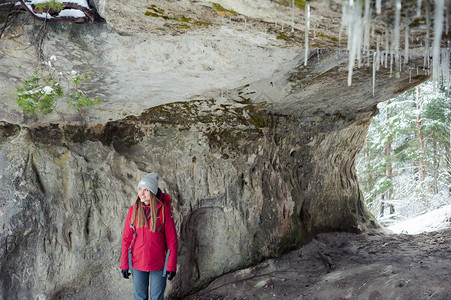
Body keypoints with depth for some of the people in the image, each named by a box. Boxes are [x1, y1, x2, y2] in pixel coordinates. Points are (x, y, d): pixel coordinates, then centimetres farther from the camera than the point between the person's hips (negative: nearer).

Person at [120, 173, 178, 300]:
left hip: (158, 263, -2)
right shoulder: (133, 210, -3)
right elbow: (127, 238, 2)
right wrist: (124, 265, 1)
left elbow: (171, 239, -7)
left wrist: (171, 266, -7)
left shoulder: (163, 209, -9)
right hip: (137, 262, 2)